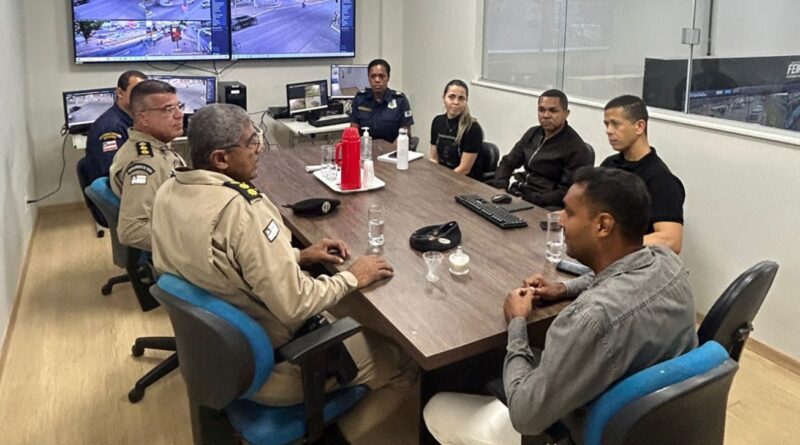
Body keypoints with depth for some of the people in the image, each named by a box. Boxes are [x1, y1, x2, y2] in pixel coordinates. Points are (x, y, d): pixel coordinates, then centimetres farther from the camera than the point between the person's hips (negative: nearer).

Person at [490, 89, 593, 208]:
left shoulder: (576, 150, -9)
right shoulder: (533, 133, 14)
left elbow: (567, 193, -15)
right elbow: (507, 163, 17)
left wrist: (527, 200, -22)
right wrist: (501, 188, -4)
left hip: (543, 207, -7)